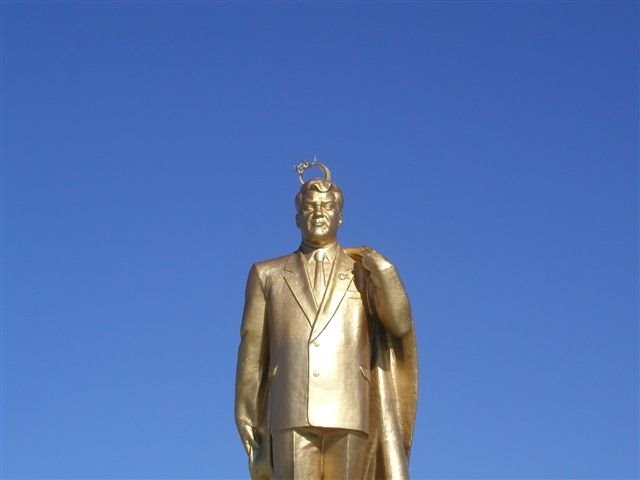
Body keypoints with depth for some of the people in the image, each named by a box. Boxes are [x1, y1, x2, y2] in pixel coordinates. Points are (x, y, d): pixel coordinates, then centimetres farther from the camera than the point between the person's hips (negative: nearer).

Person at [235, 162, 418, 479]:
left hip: (348, 416, 0)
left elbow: (399, 325, -1)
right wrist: (250, 429, 8)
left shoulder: (365, 274, 16)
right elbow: (252, 355, 13)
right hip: (292, 415, 0)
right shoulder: (267, 275, 16)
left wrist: (381, 266, -6)